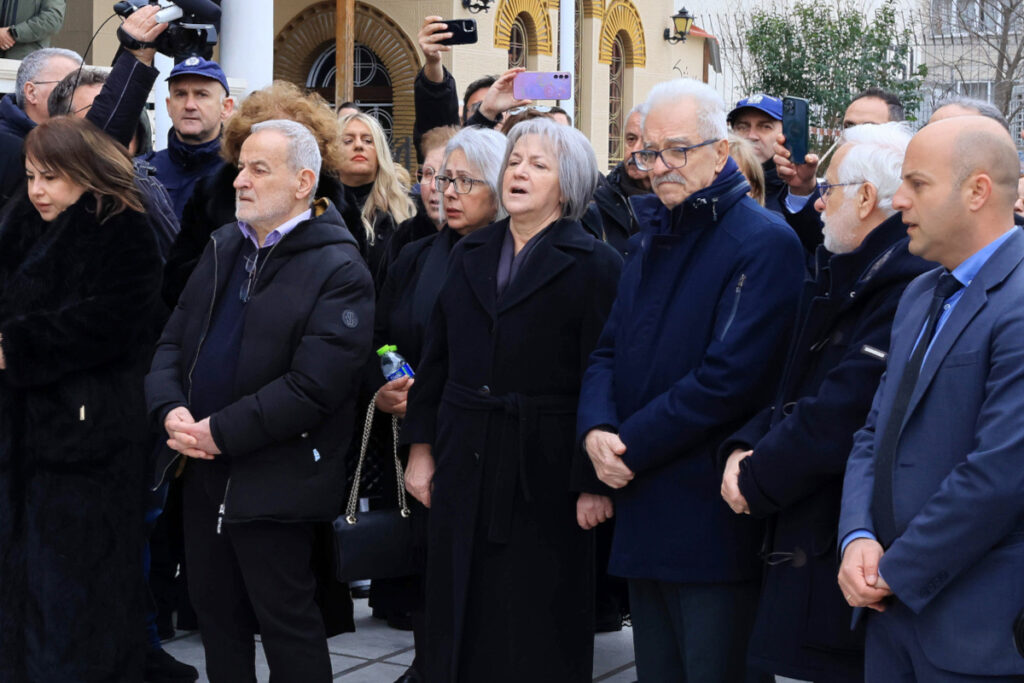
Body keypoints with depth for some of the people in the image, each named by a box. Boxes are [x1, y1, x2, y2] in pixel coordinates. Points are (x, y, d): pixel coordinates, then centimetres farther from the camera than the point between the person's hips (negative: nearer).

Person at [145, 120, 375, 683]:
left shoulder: (339, 271, -14)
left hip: (272, 482, -7)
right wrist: (171, 410, -9)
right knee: (215, 612, 18)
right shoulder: (223, 247, 10)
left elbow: (312, 386, -21)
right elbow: (173, 339, 10)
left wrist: (219, 433, -18)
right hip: (202, 466, 7)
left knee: (286, 625, 4)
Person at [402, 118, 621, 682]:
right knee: (460, 613, 11)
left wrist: (595, 482, -14)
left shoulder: (594, 265, -5)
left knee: (539, 633, 4)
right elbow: (436, 359, 13)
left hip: (545, 468, -5)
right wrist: (421, 447, 8)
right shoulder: (470, 254, 11)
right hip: (463, 461, 5)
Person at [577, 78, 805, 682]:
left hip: (712, 519, -8)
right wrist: (596, 428, -7)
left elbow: (729, 377, -20)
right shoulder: (654, 241, 16)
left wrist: (630, 448, -15)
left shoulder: (765, 242, -11)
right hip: (643, 516, 8)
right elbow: (609, 351, 13)